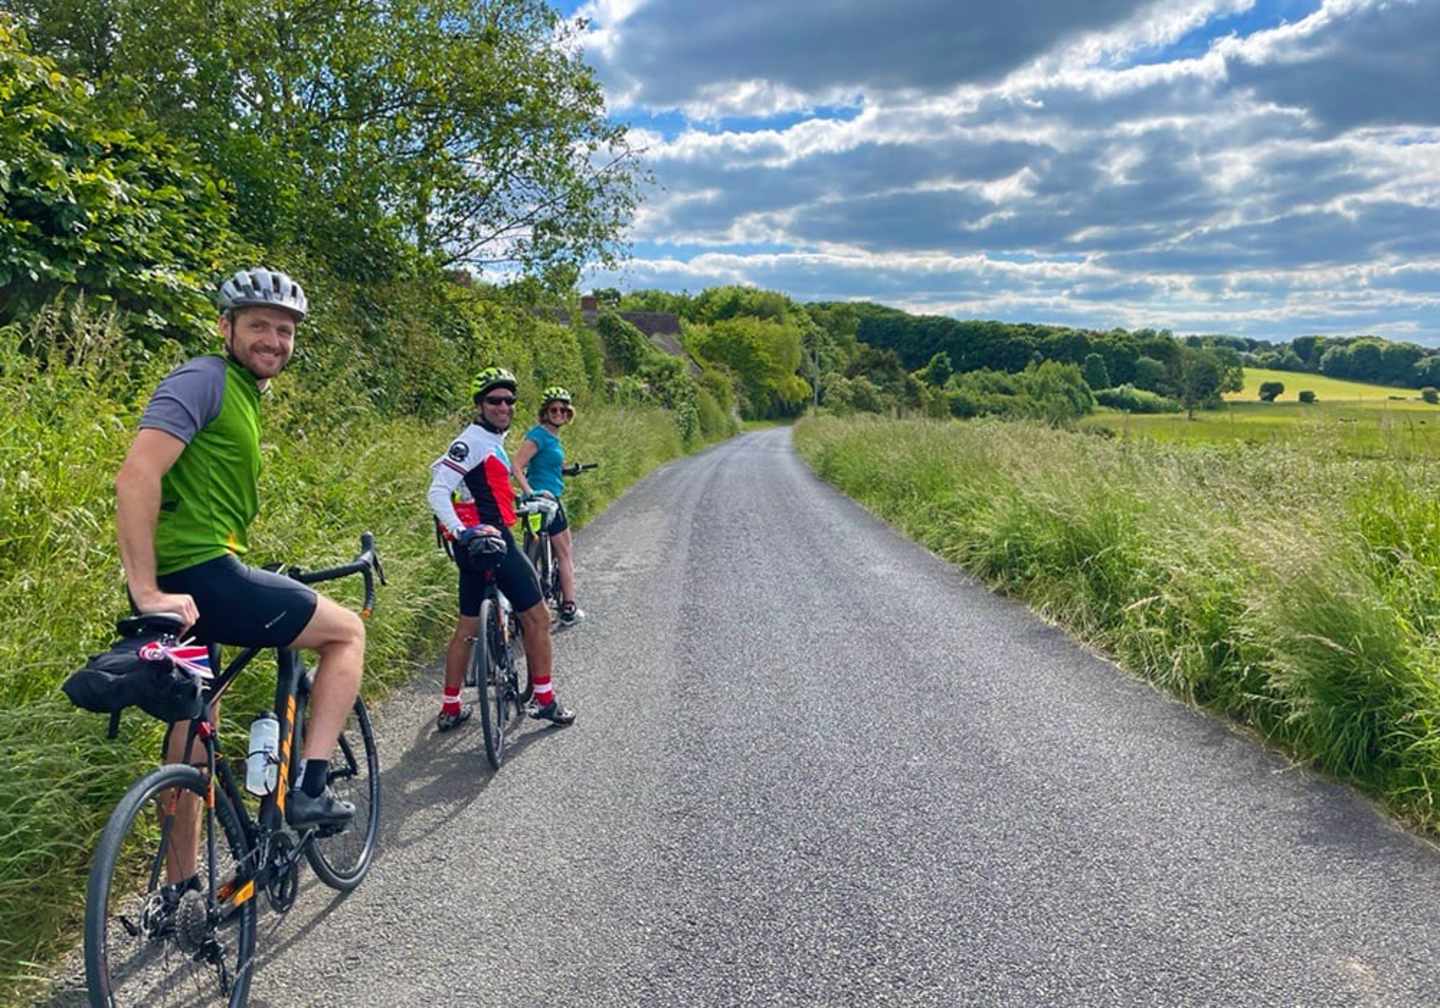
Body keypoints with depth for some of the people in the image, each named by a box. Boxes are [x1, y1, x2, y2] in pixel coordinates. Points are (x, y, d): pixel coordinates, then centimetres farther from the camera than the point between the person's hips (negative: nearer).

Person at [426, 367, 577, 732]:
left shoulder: (491, 441, 16)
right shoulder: (473, 441, -13)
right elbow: (437, 492, -21)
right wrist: (462, 532, -35)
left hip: (474, 544, 10)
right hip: (490, 540, -10)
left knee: (468, 625, 14)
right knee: (537, 616, 1)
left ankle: (450, 709, 21)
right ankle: (544, 699, 10)